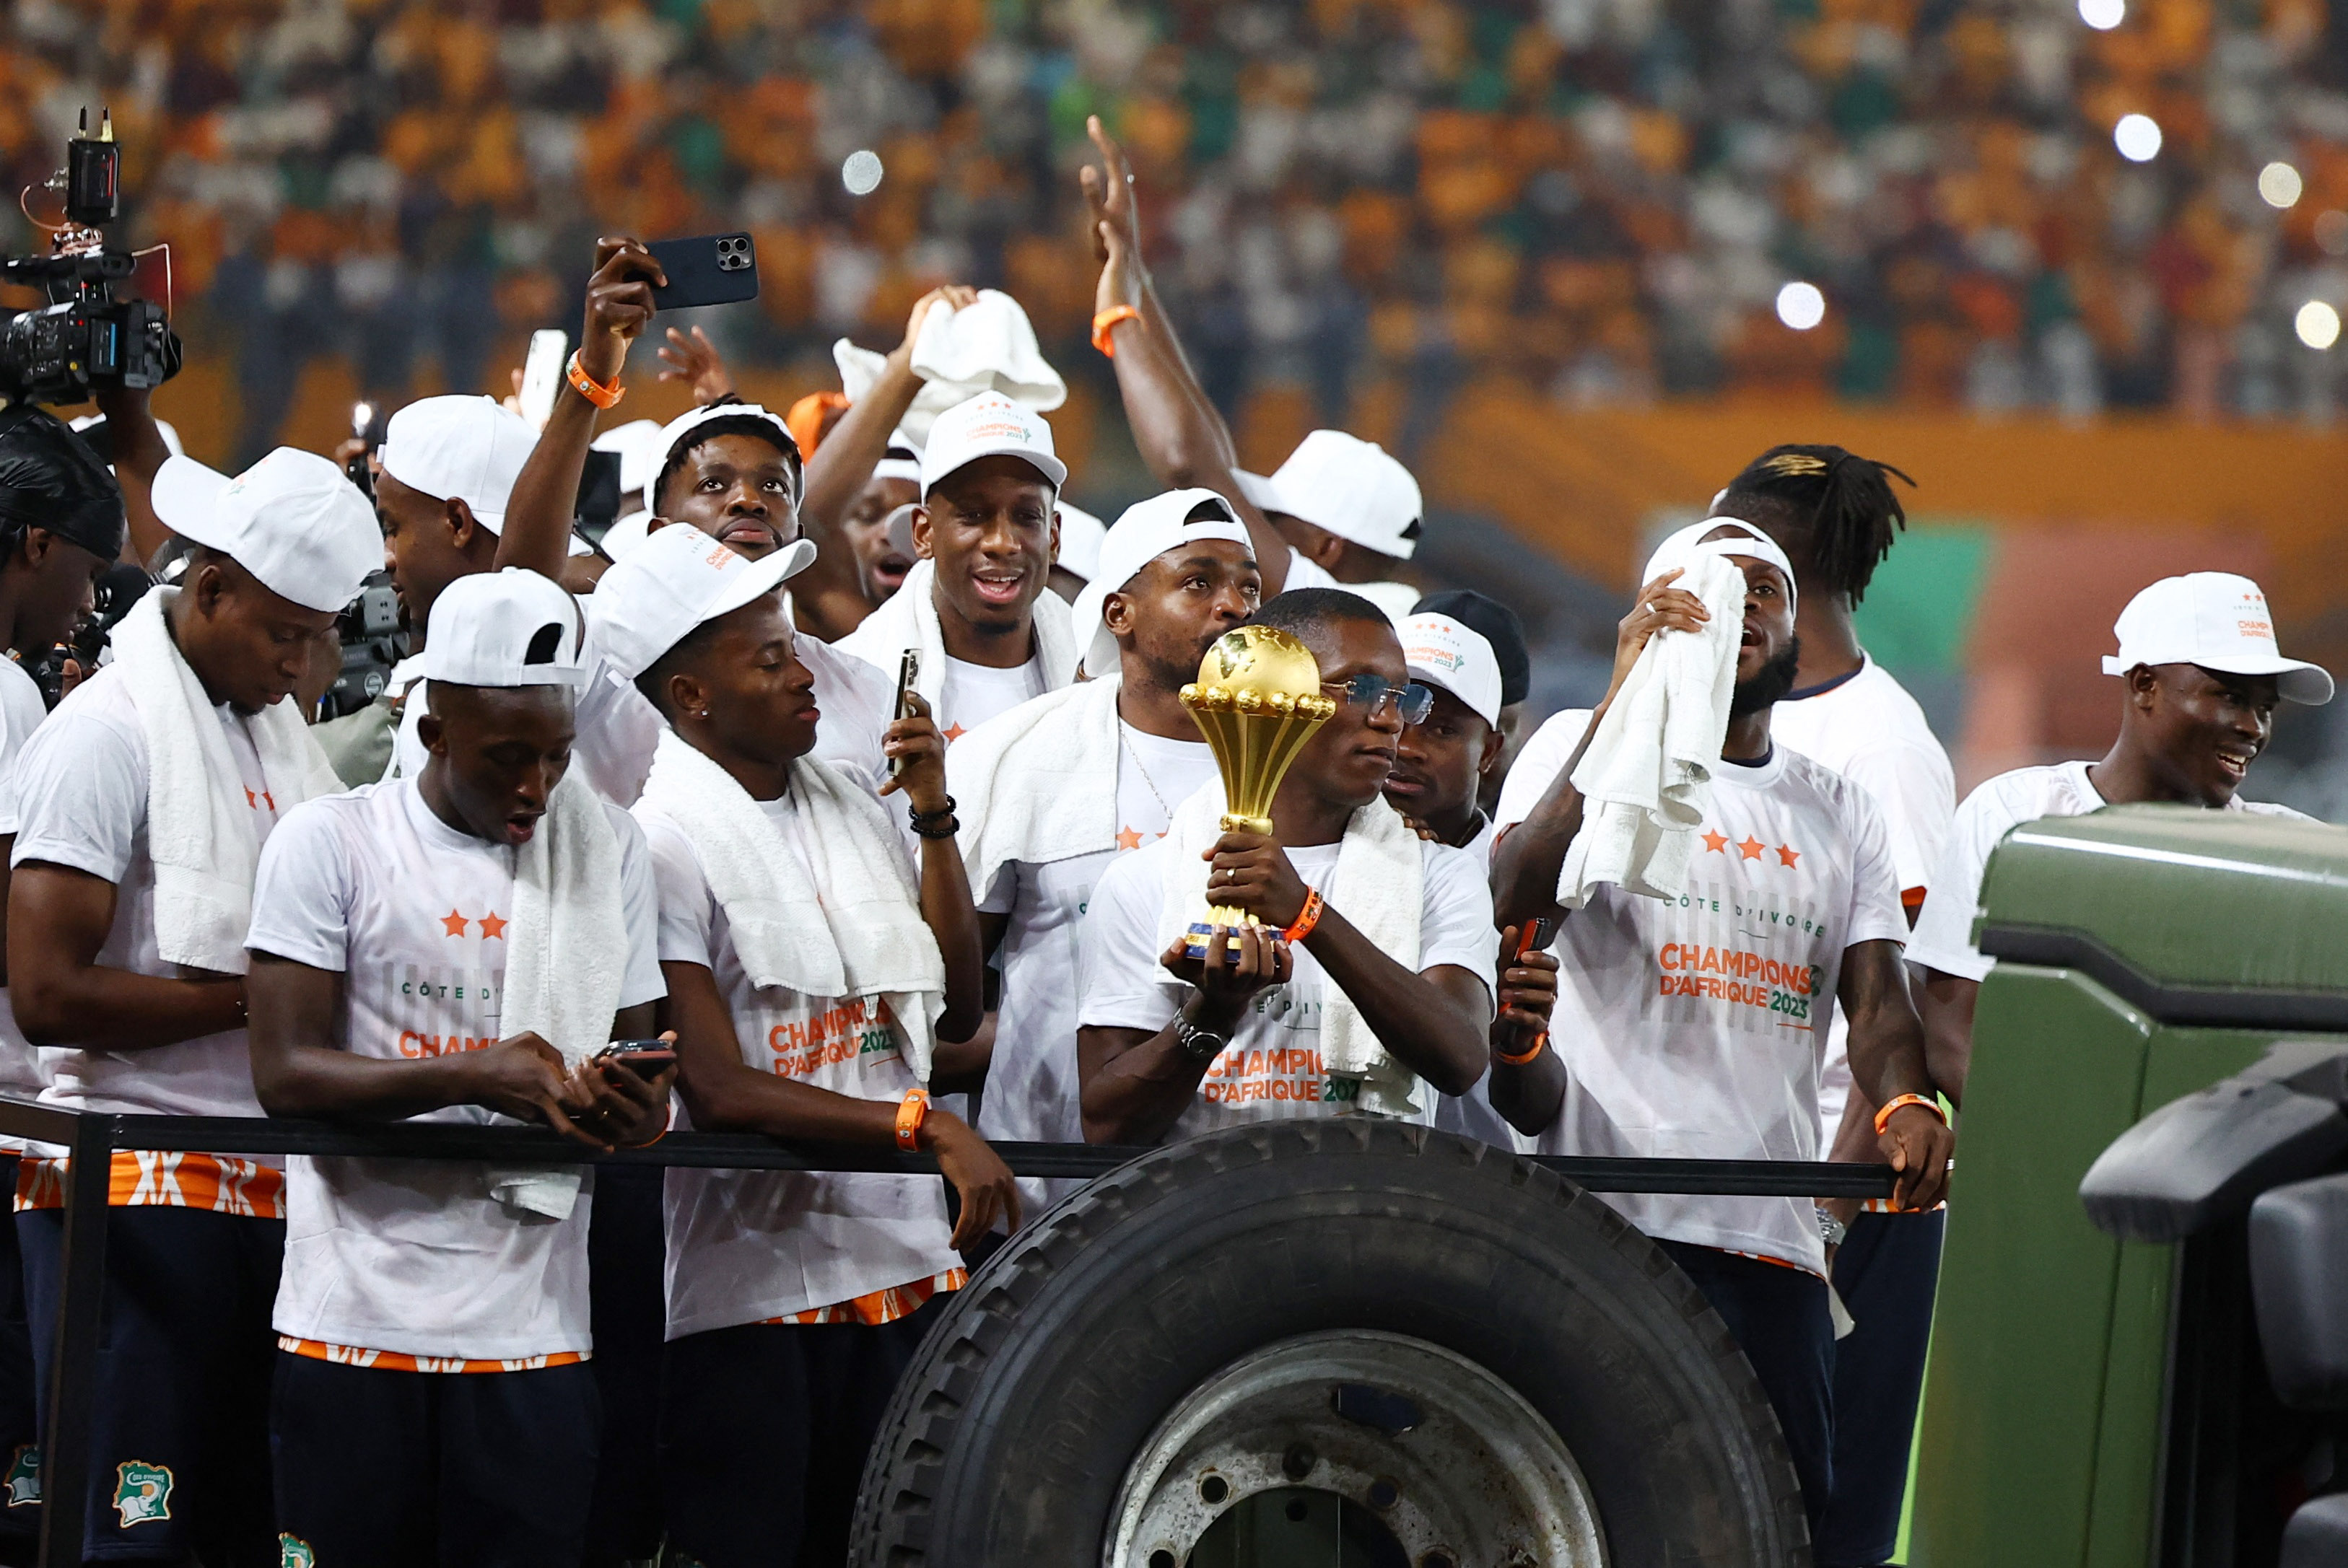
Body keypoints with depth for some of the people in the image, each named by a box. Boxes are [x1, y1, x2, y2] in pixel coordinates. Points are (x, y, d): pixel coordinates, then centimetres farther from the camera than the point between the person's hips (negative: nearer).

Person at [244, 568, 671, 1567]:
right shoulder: (330, 841, -1)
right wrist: (475, 1079, -22)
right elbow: (284, 1072, -8)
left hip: (533, 1330, 3)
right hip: (357, 1325, -3)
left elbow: (646, 1058, 14)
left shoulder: (607, 851, 11)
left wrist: (635, 1109, -11)